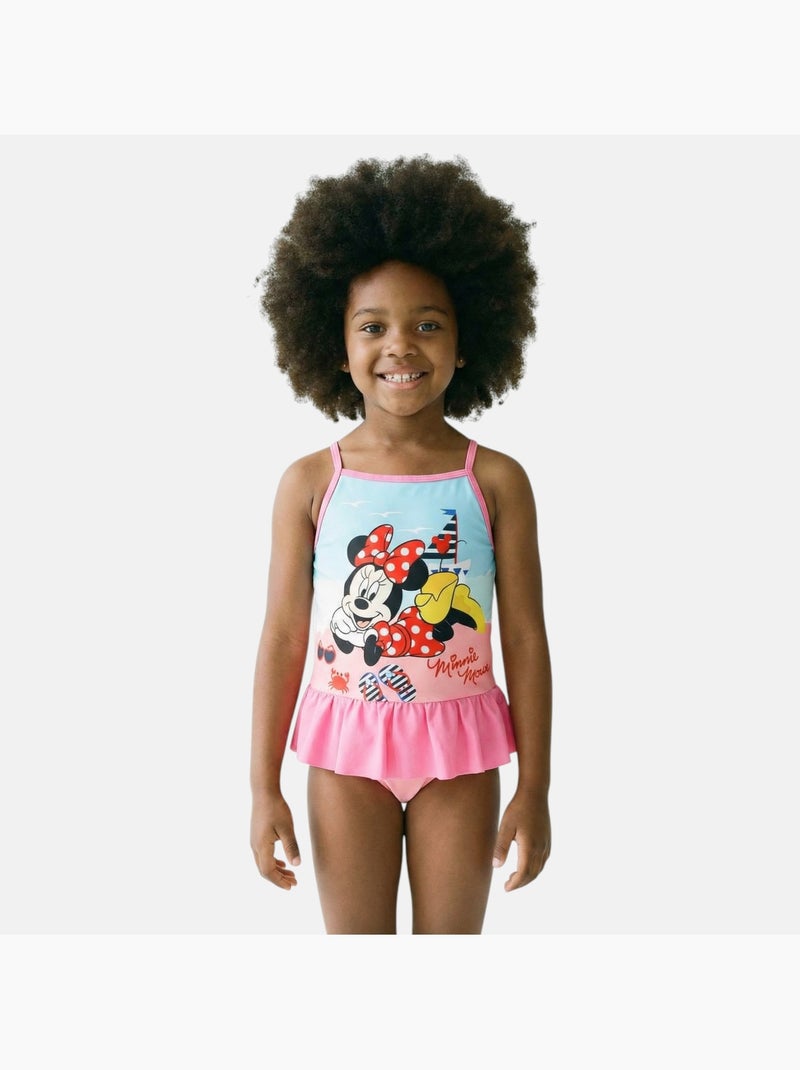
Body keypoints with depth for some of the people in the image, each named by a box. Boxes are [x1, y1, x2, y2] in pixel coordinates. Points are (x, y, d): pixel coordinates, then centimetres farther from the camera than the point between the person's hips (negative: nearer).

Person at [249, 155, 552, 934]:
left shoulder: (496, 482, -6)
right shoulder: (310, 483, -5)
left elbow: (525, 637, -3)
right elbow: (283, 637, -2)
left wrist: (534, 789, -3)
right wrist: (264, 787, -2)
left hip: (457, 747, 0)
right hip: (347, 746, 0)